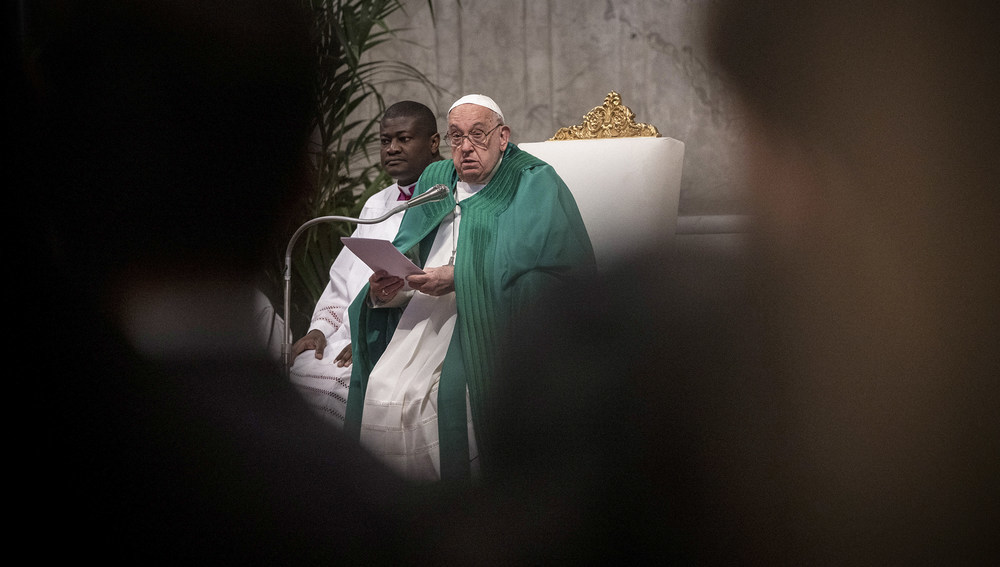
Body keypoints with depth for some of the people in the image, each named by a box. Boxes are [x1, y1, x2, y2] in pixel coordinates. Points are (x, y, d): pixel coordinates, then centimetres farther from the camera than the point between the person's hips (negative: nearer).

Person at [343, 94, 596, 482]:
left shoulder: (534, 185, 3)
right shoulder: (435, 183, 22)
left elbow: (565, 269, -11)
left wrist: (460, 278, -15)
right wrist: (384, 292, -6)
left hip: (485, 322, -5)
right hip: (421, 318, 5)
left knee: (445, 392, -29)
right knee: (380, 390, -20)